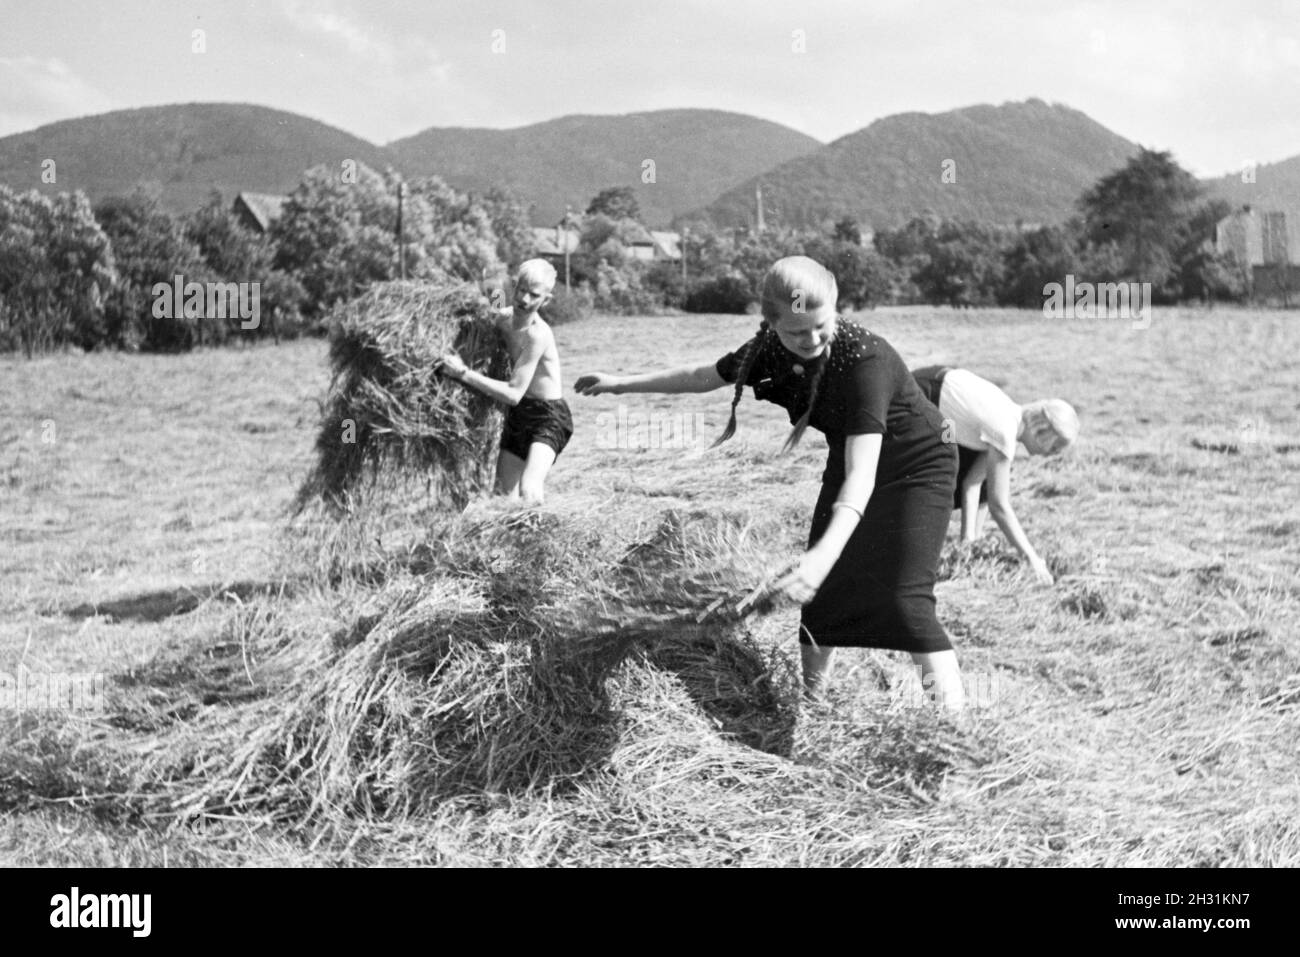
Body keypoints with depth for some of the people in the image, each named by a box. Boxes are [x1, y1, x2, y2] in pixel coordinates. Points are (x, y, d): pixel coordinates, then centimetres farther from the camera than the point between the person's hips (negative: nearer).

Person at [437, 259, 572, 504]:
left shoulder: (538, 334, -24)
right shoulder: (502, 318, -1)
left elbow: (514, 394, -26)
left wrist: (463, 373, -24)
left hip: (549, 416, -8)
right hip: (518, 415, 8)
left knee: (528, 491, -28)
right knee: (505, 497, 7)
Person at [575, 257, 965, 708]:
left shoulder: (865, 359, -36)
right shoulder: (772, 351, -15)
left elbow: (862, 474, -45)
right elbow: (704, 376, 5)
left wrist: (826, 553, -58)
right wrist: (622, 383, 9)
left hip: (915, 468, -7)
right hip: (848, 464, 7)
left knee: (904, 598, -21)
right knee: (821, 592, 6)